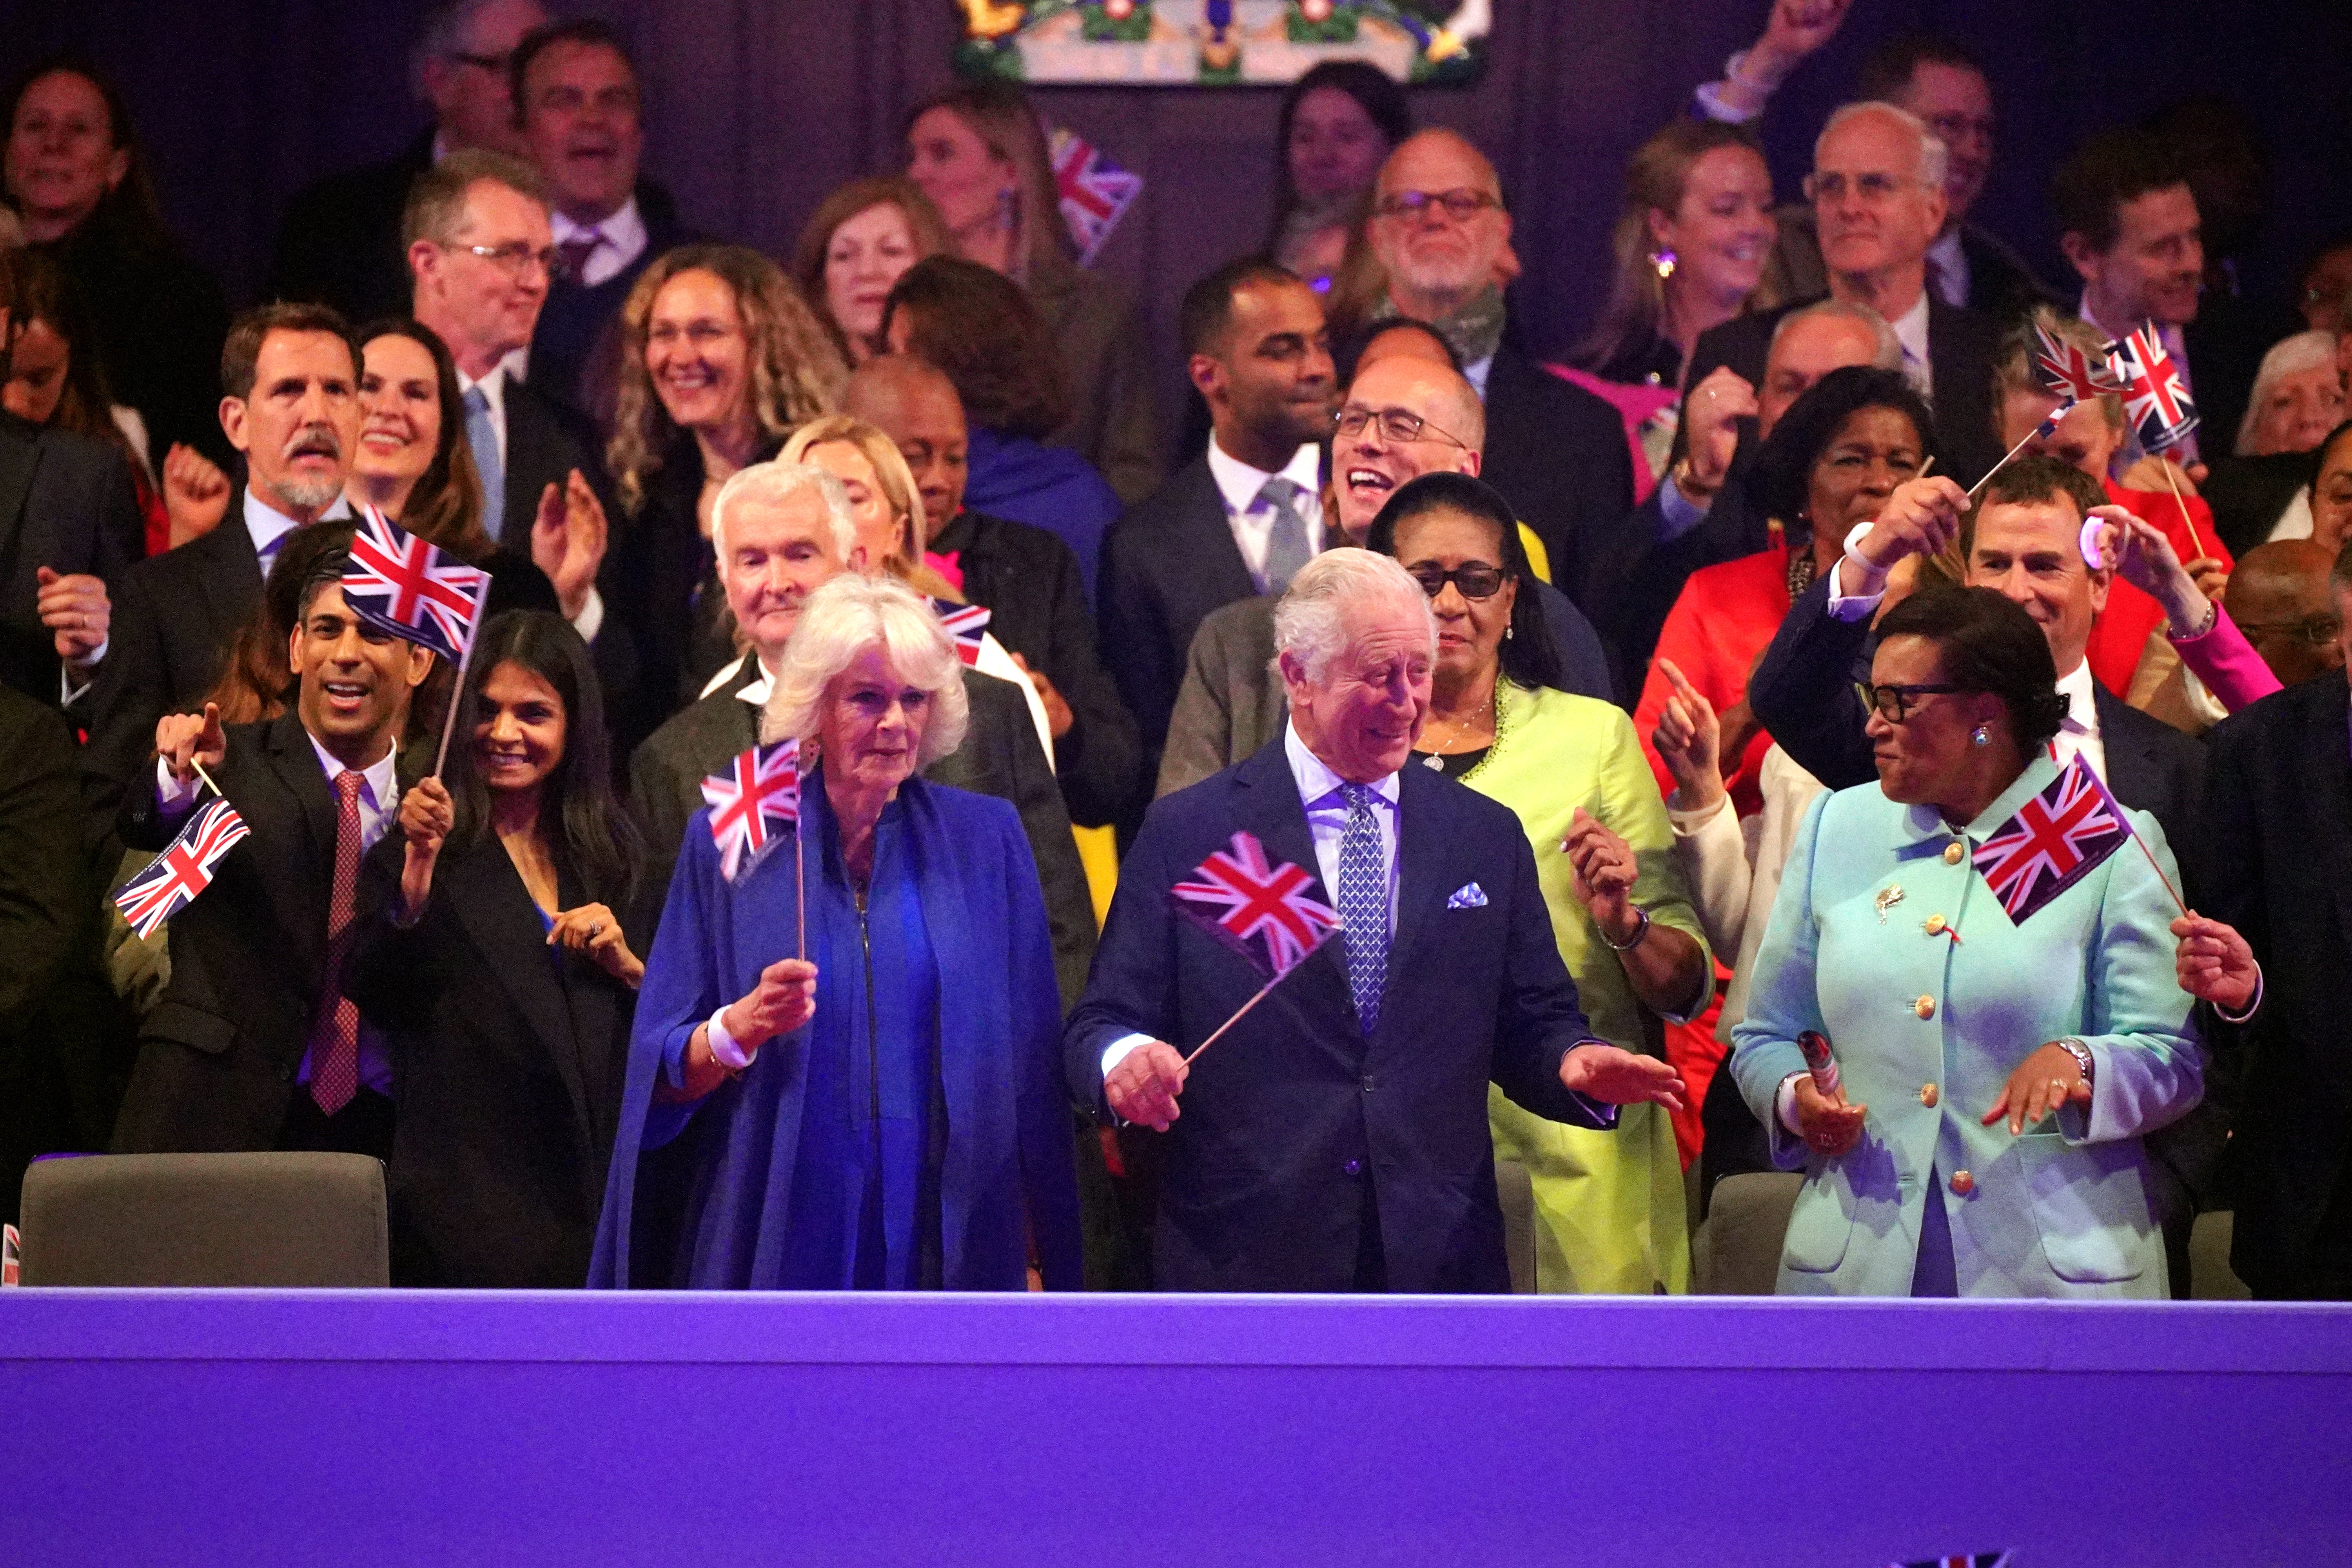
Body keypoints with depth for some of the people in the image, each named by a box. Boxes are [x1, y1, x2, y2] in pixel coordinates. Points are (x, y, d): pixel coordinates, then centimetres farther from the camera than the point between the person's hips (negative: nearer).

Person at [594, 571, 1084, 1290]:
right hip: (776, 1249, -1)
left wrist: (1043, 1259, -2)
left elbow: (1029, 1062, 4)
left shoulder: (987, 841, 5)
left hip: (947, 1249, 1)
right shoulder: (728, 841, 1)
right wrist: (740, 1027, -21)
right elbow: (663, 1075, 0)